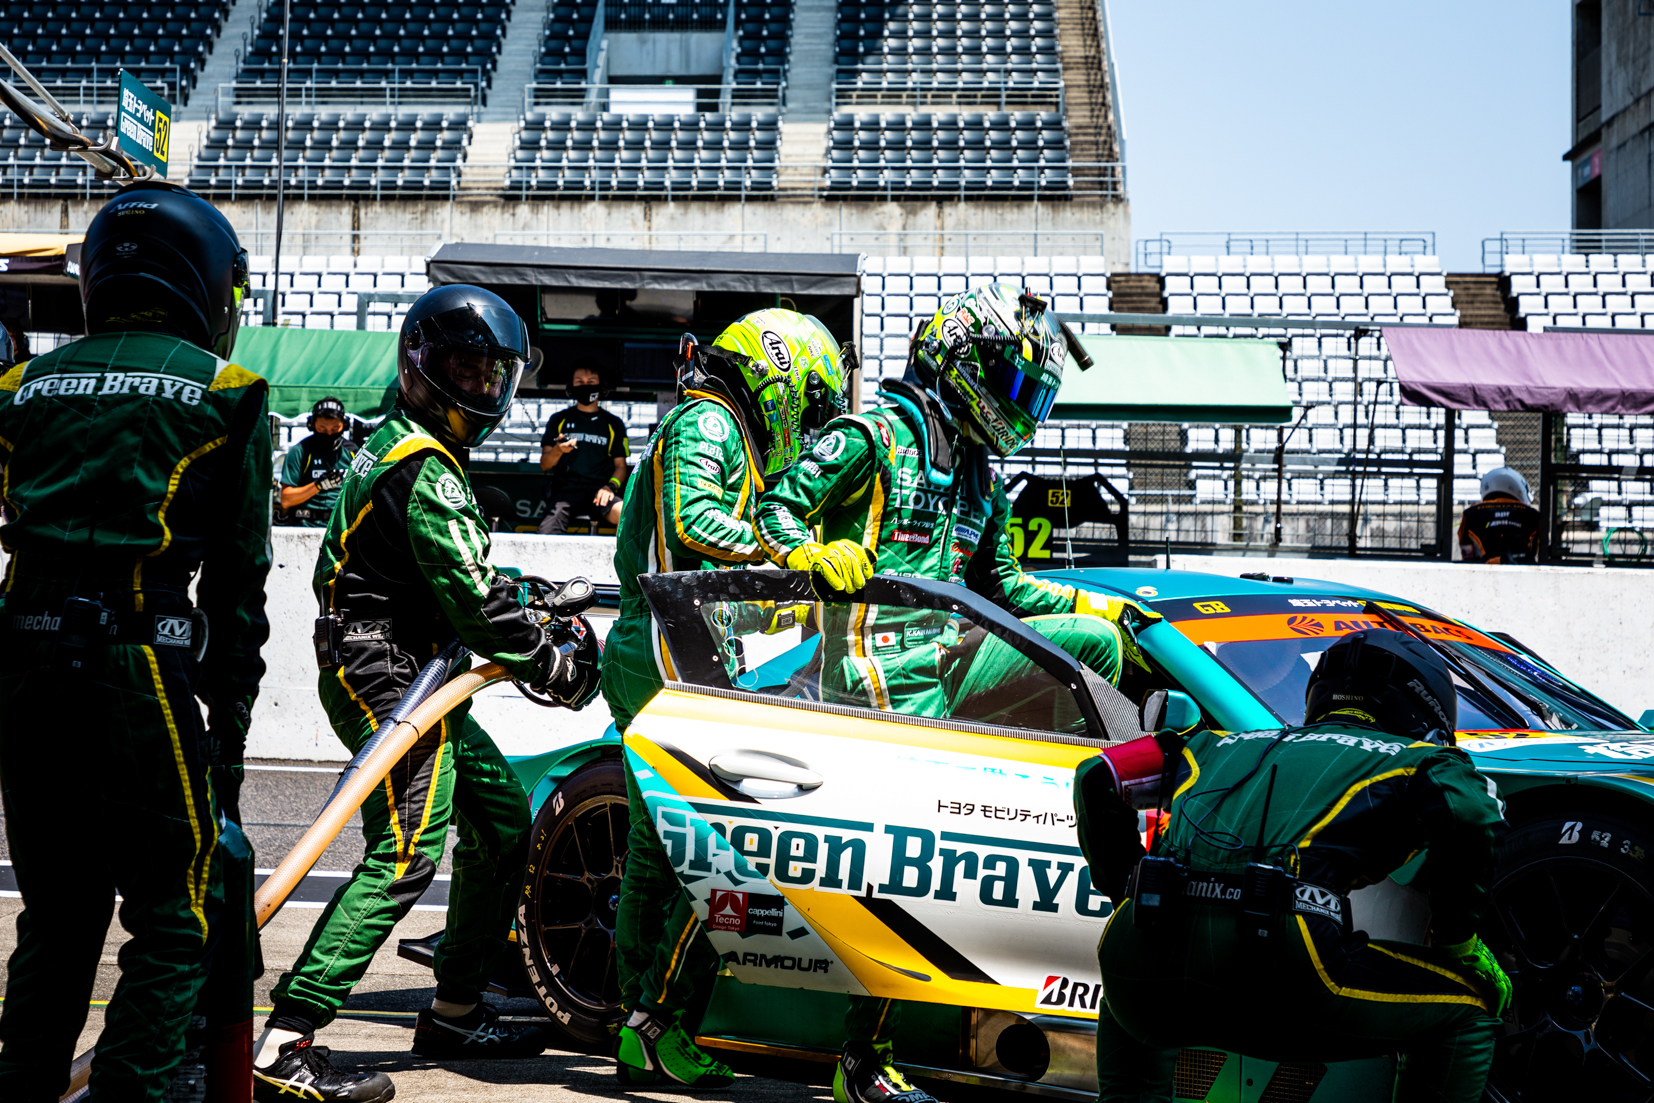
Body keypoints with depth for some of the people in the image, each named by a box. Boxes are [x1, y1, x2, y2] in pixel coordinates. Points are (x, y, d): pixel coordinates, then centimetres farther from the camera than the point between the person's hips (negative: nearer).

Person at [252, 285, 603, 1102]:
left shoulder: (396, 444, 19)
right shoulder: (426, 468, -14)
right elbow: (469, 600, -19)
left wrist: (525, 600, 15)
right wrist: (554, 666, -9)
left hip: (415, 677, 11)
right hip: (387, 676, -11)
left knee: (502, 817, 15)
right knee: (406, 852, -18)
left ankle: (455, 1013, 23)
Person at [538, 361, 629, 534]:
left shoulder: (613, 424, 20)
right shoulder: (559, 420, 20)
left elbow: (620, 465, 17)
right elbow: (544, 465, 16)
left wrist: (610, 486, -5)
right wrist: (558, 450, -8)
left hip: (598, 490, 0)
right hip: (565, 489, 0)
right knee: (546, 538, -29)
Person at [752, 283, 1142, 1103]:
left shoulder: (979, 479, 22)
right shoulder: (873, 436, -3)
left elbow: (999, 586, 31)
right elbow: (776, 511, -8)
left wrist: (1094, 604, 26)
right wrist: (812, 556, -28)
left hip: (946, 659, 8)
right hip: (882, 671, -8)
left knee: (1094, 639, 0)